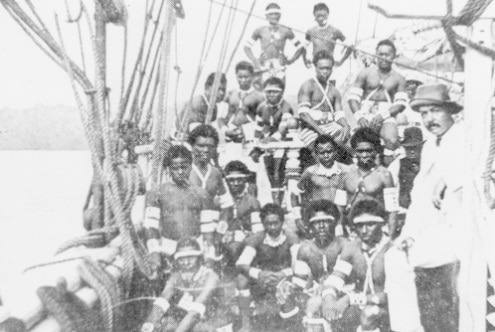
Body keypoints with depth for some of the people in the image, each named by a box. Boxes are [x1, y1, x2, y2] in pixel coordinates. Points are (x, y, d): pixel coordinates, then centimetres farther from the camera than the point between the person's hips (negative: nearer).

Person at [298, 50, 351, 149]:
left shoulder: (334, 91, 20)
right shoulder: (308, 86, 2)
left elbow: (339, 114, 13)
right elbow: (303, 113, -9)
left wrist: (345, 125, -12)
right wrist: (320, 131, -20)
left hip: (330, 126, 5)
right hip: (310, 128, -5)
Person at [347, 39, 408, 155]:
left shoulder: (399, 79, 13)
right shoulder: (365, 73, 12)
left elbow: (401, 104, 4)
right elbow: (353, 97, 6)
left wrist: (383, 115, -13)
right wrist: (359, 116, -13)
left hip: (387, 117, 1)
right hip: (366, 114, 0)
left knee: (392, 141, -32)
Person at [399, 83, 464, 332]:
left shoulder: (466, 135, -3)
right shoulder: (429, 146, 22)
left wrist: (447, 178, -33)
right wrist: (409, 231, 18)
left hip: (456, 244, -7)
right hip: (427, 246, 8)